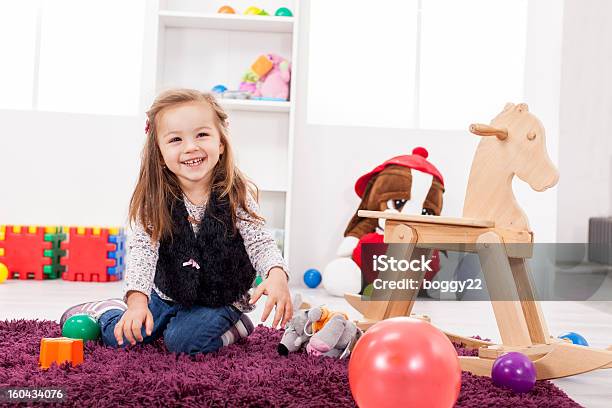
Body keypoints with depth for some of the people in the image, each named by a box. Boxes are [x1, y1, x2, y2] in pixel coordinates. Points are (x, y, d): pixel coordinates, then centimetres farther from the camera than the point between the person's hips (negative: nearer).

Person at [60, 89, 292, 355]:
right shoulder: (154, 199, -15)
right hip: (166, 295, 3)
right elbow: (142, 248, -23)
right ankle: (105, 310, 31)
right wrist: (137, 299, -39)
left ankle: (234, 327, 3)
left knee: (183, 341, -24)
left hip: (220, 300, -2)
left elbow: (260, 242, -19)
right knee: (120, 336, -2)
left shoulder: (236, 196, -18)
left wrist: (276, 274, -41)